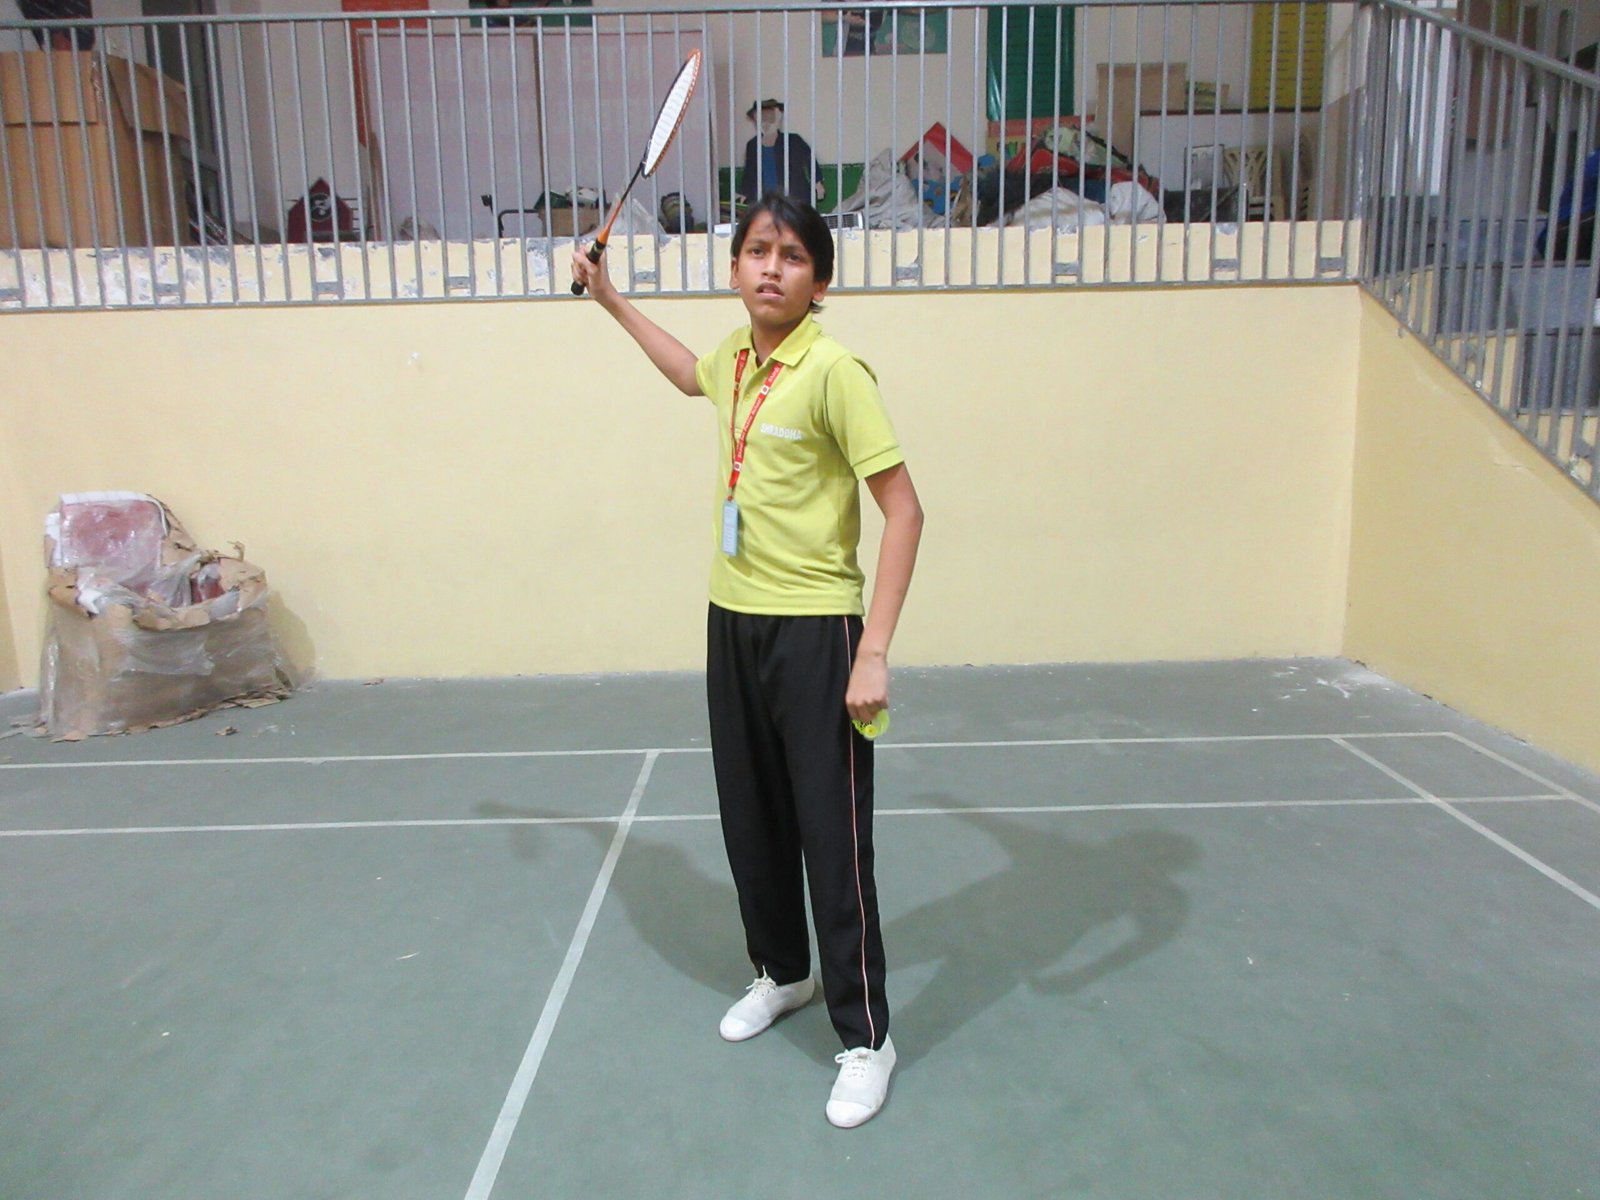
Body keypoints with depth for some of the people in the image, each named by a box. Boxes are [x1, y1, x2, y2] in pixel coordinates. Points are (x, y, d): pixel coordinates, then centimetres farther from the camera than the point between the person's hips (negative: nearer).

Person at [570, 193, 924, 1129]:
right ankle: (782, 973, 41)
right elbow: (691, 374, 33)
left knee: (832, 838, 0)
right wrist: (612, 300, 34)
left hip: (814, 630, -7)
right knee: (751, 819, 18)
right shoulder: (736, 358, 6)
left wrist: (873, 654, -22)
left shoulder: (833, 372, -16)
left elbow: (904, 510, -17)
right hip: (734, 620, 7)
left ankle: (866, 1037, 19)